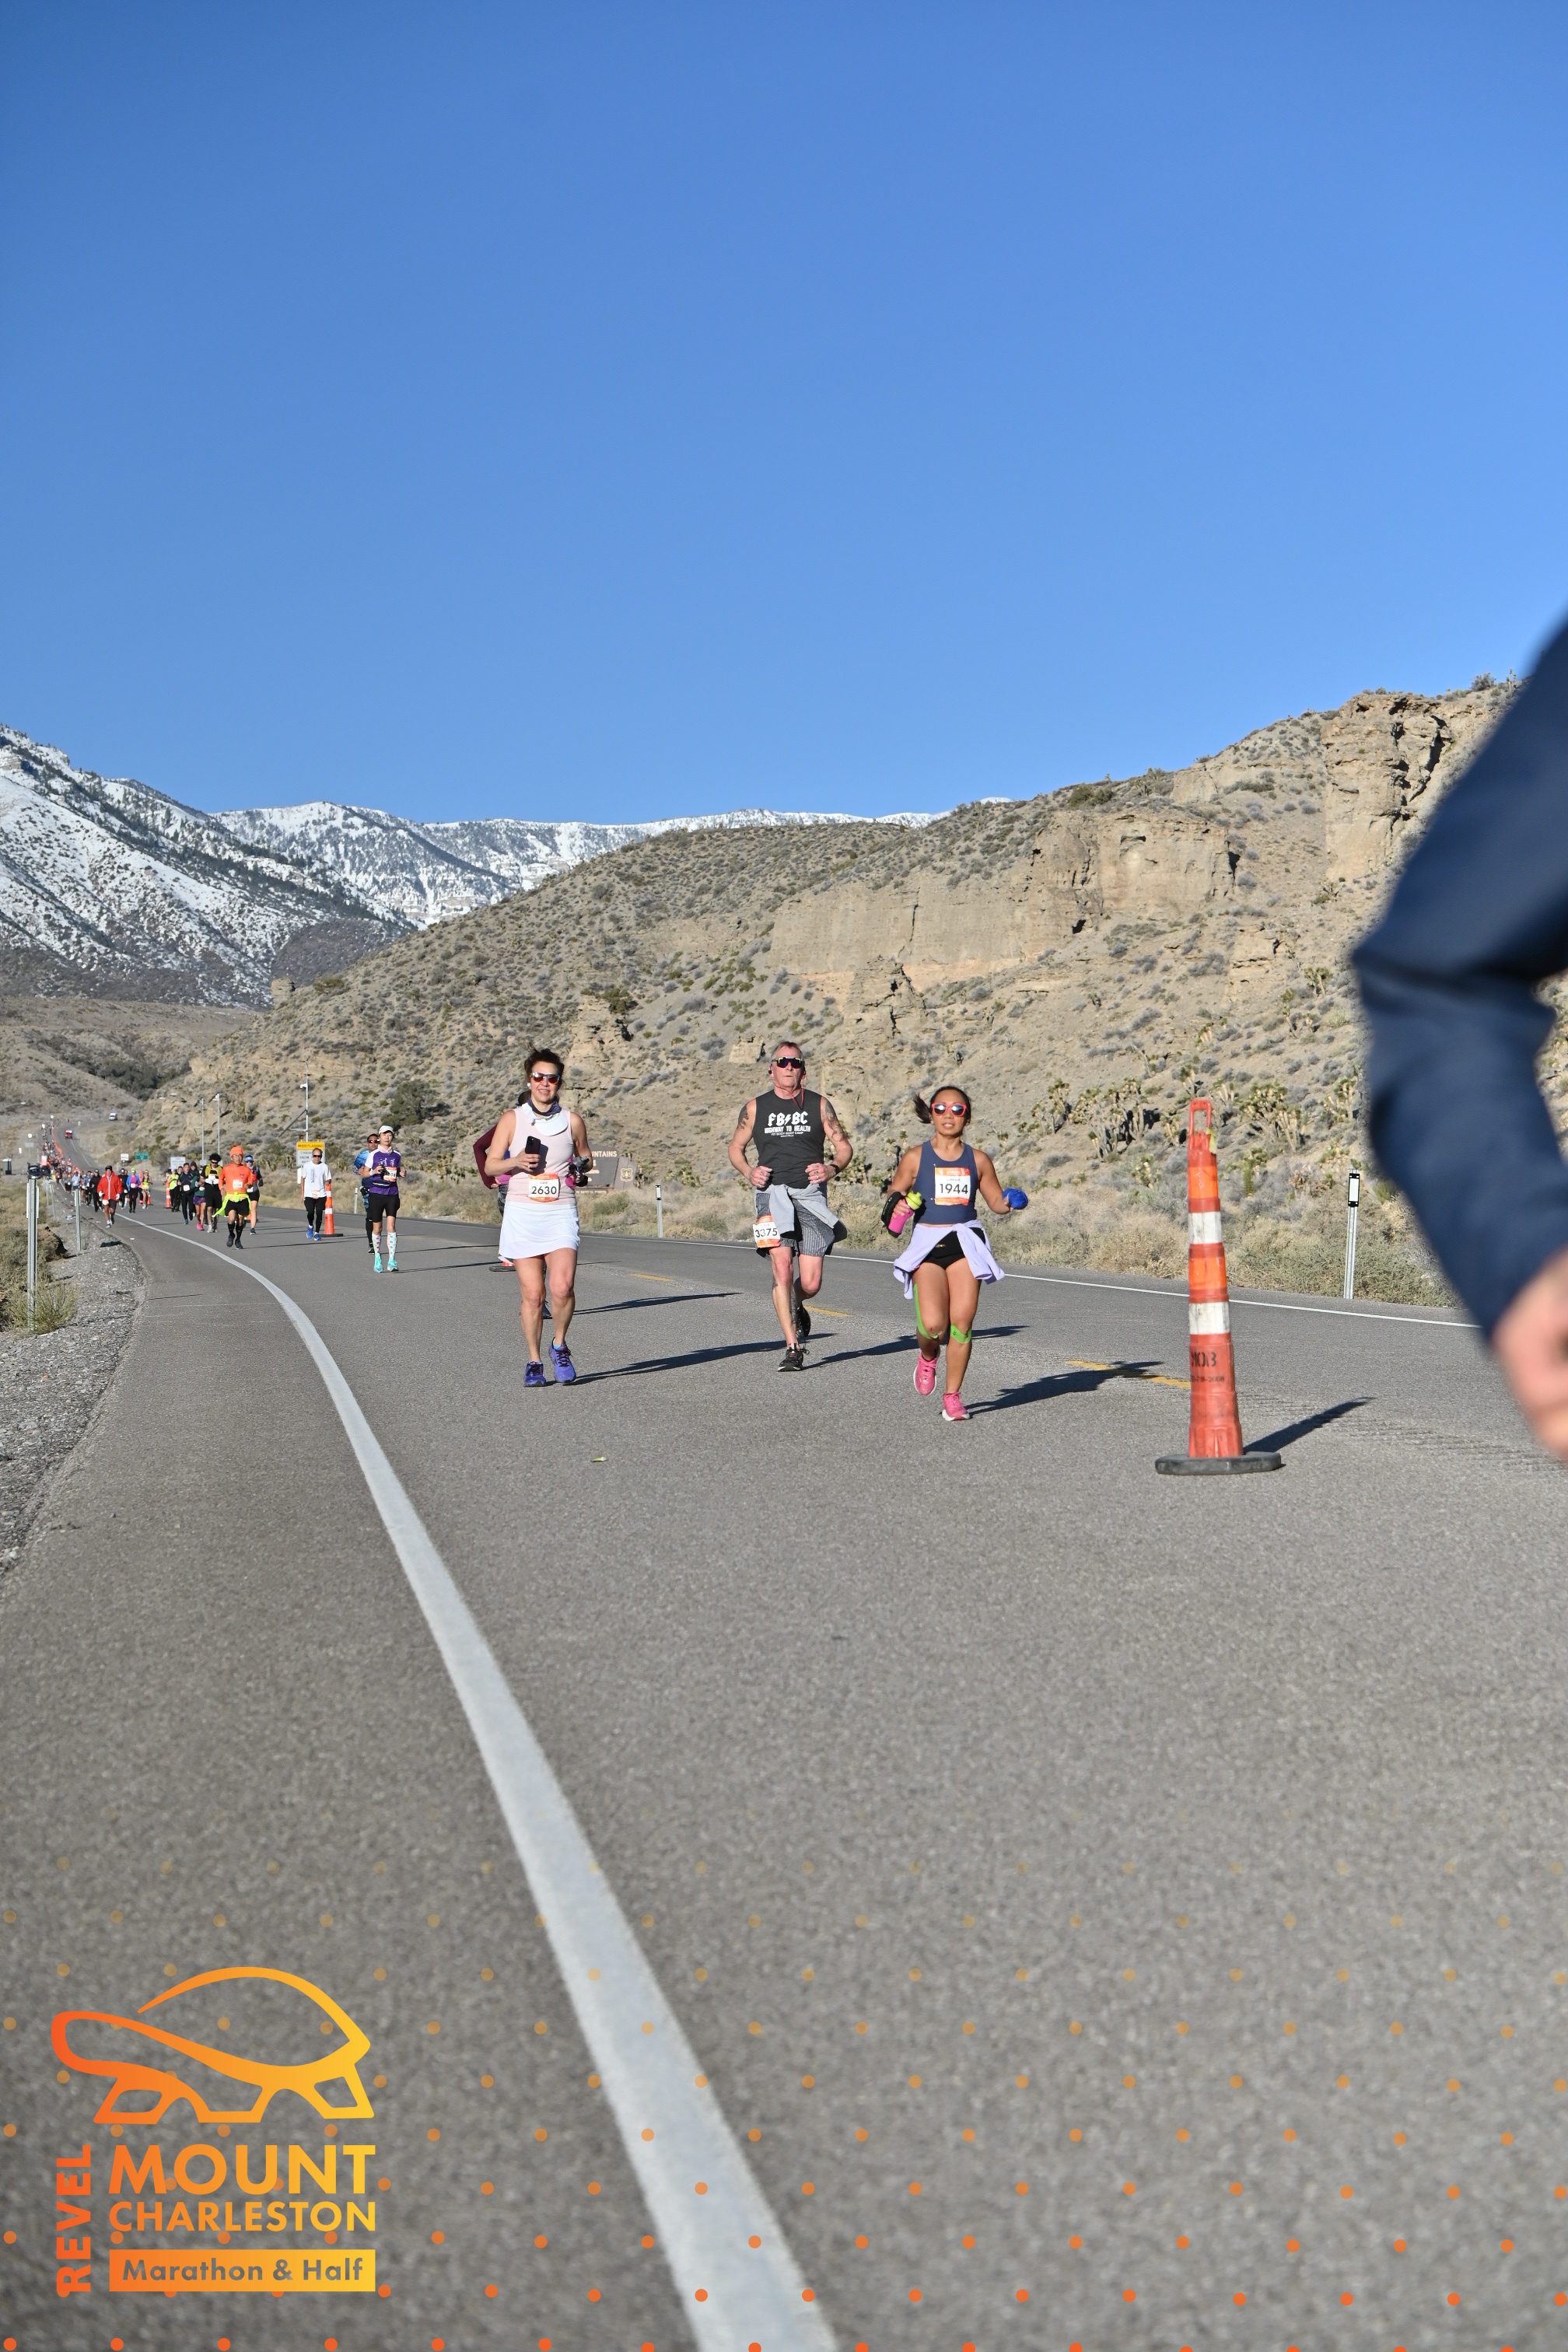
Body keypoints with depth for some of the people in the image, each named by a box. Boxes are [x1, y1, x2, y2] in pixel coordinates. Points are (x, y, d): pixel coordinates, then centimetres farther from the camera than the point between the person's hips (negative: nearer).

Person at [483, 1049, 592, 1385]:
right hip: (522, 1214, 0)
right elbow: (490, 1165, 6)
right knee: (532, 1294, -1)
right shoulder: (511, 1119, 6)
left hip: (561, 1212, 0)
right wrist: (516, 1161, -13)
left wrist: (581, 1165, 0)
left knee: (562, 1287, -18)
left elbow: (586, 1157, 23)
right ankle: (534, 1362, 15)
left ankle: (559, 1346, 7)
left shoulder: (572, 1120, 9)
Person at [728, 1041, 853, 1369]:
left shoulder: (819, 1105, 8)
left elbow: (844, 1147, 9)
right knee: (782, 1266, -18)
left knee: (810, 1284, -4)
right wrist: (749, 1172, -2)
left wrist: (832, 1169, -12)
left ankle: (796, 1307, 33)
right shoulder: (755, 1108, 9)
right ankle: (792, 1348, -12)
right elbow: (735, 1148, 19)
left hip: (811, 1194, 0)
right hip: (772, 1194, 0)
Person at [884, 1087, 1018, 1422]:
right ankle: (927, 1357, 21)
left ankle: (952, 1395, 9)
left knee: (962, 1321, -7)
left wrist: (1009, 1204, -6)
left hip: (966, 1243, 2)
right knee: (933, 1324, -16)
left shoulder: (978, 1160, 8)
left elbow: (996, 1201, 16)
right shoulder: (916, 1157, 4)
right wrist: (897, 1203, -12)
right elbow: (894, 1193, 10)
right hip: (927, 1243, -1)